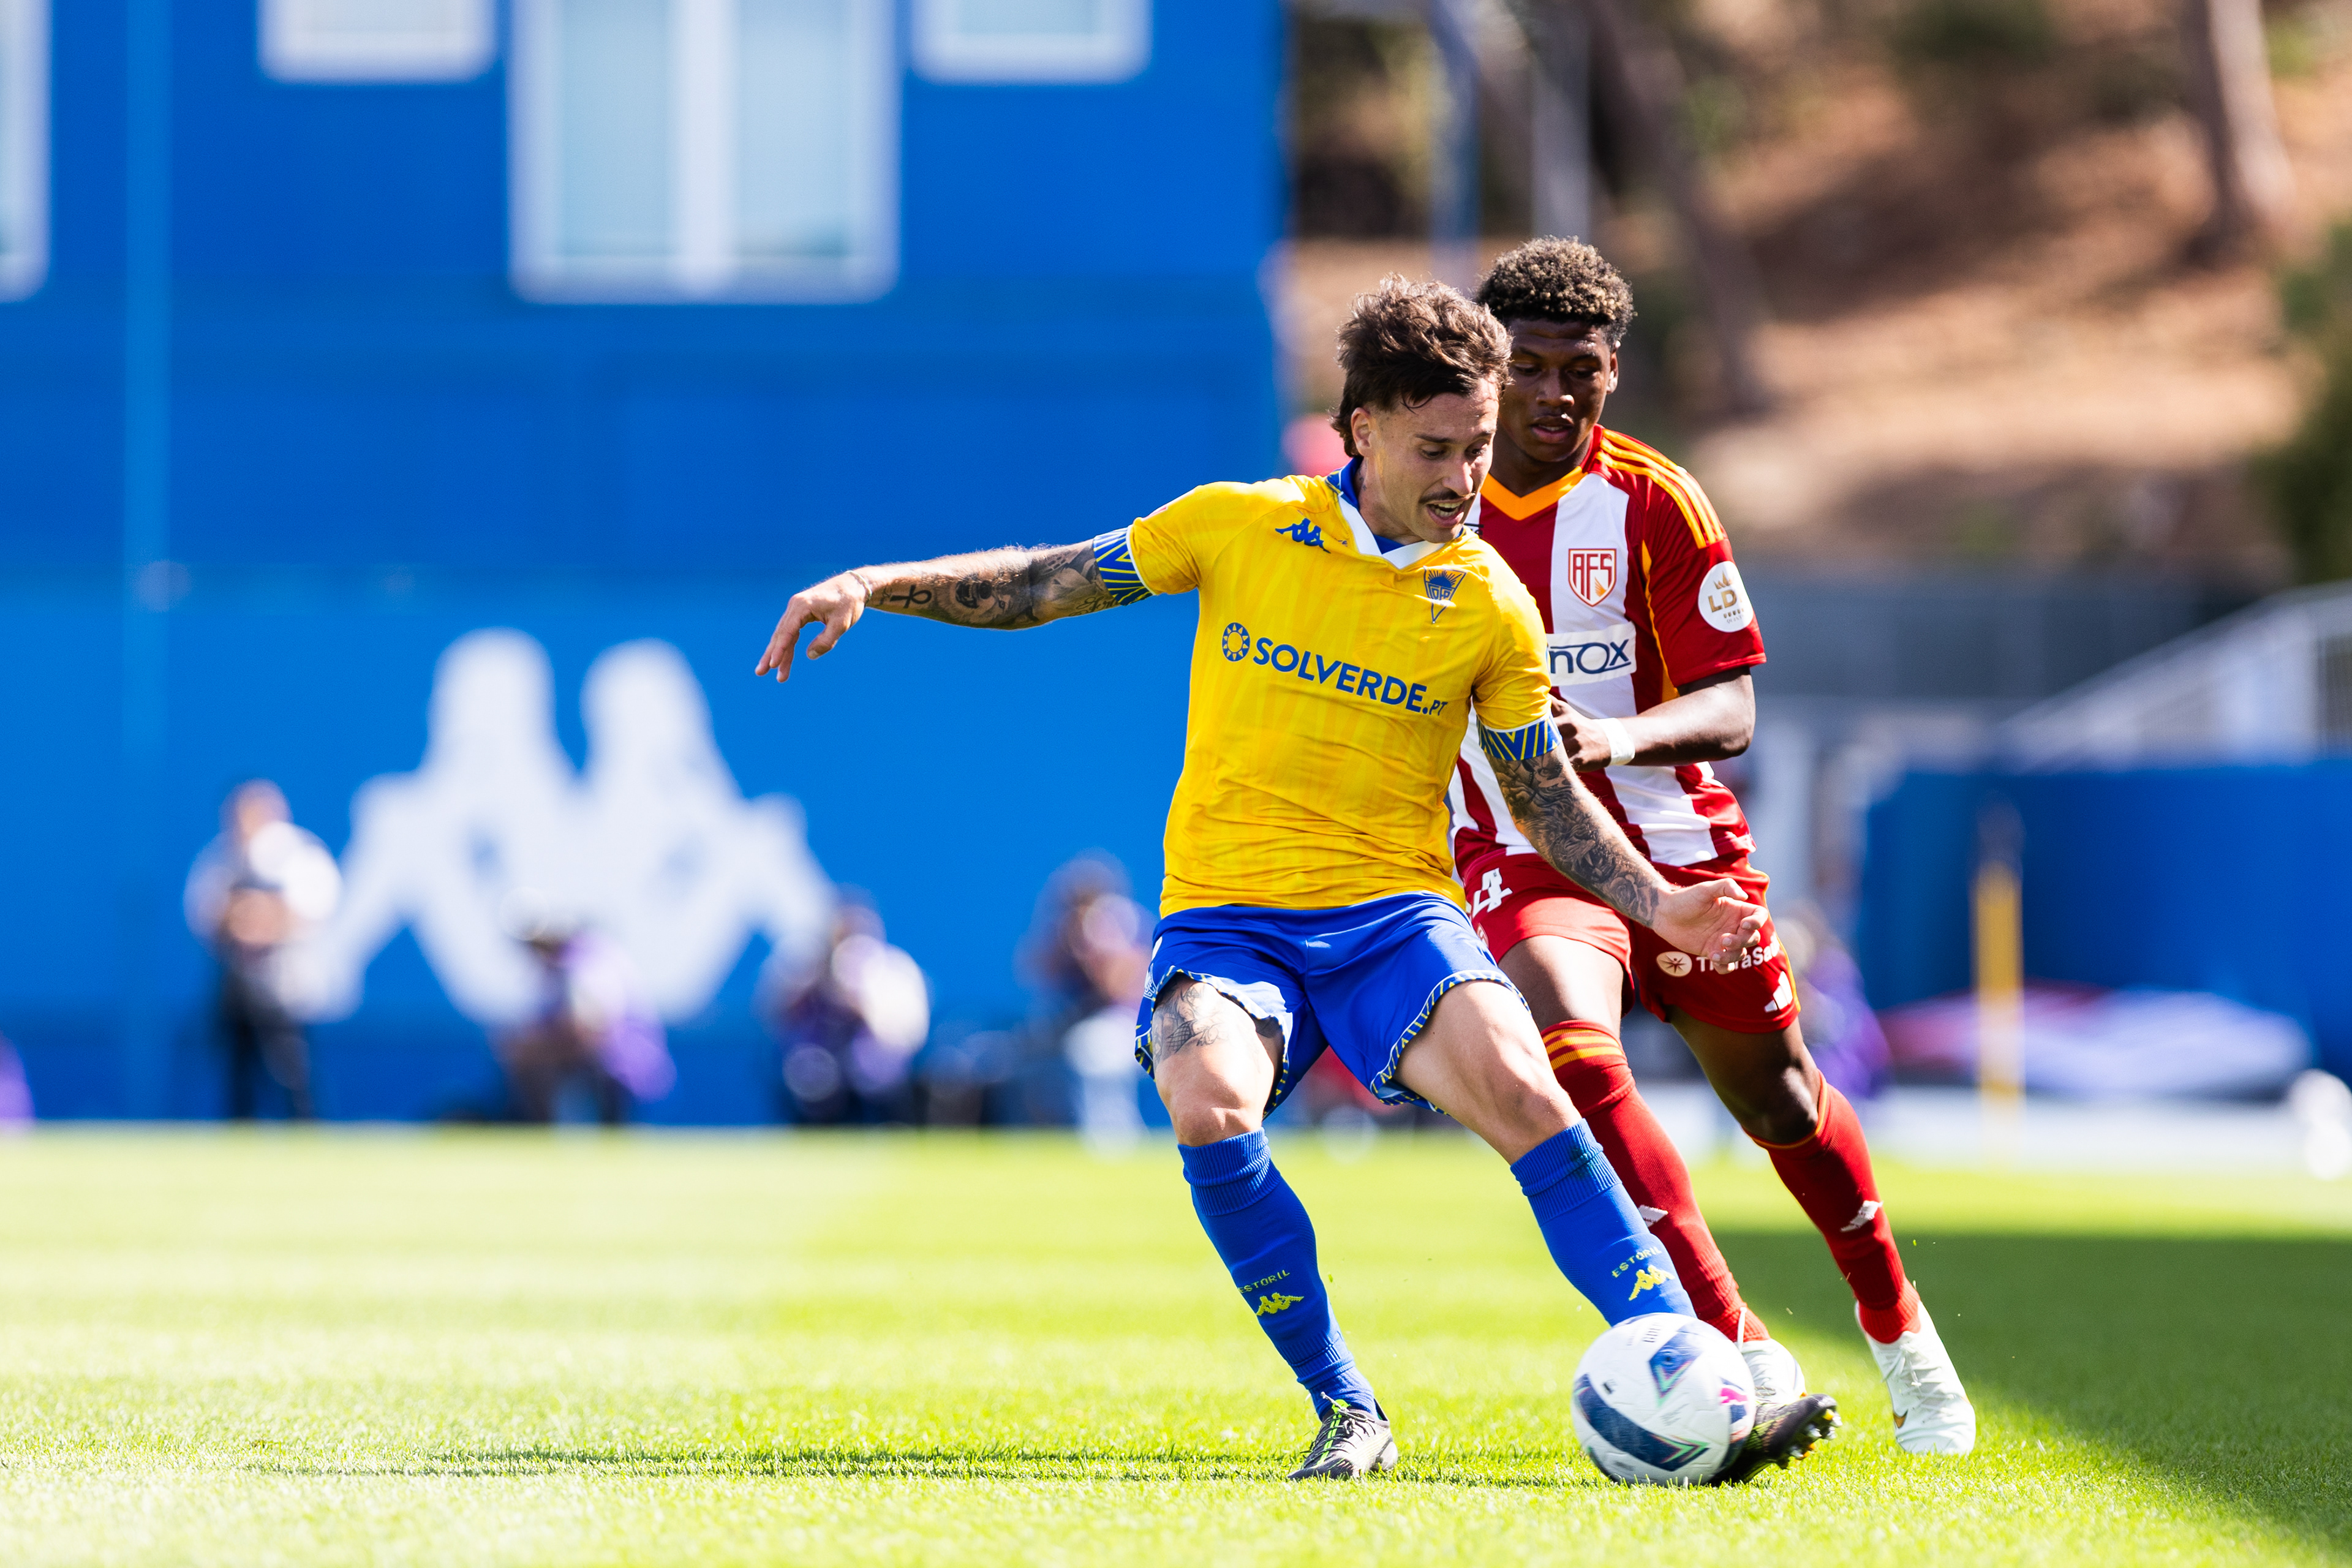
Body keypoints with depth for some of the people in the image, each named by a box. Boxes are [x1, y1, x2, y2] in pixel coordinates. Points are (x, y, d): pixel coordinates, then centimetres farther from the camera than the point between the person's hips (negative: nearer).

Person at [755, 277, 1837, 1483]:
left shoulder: (1489, 606, 3)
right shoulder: (1238, 527, 3)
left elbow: (1549, 799, 13)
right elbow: (1043, 584, 12)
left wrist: (1654, 903, -2)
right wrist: (871, 587, 3)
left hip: (1394, 910, 0)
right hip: (1224, 915, 0)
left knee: (1520, 1090, -28)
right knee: (1208, 1104, -32)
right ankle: (1346, 1415, -15)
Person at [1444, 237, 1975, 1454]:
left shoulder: (1654, 502, -7)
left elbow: (1729, 710, -11)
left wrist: (1622, 735, -31)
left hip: (1677, 845, 0)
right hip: (1520, 853, 0)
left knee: (1780, 1100, 11)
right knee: (1571, 1050, -29)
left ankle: (1899, 1330, 40)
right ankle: (1737, 1353, -28)